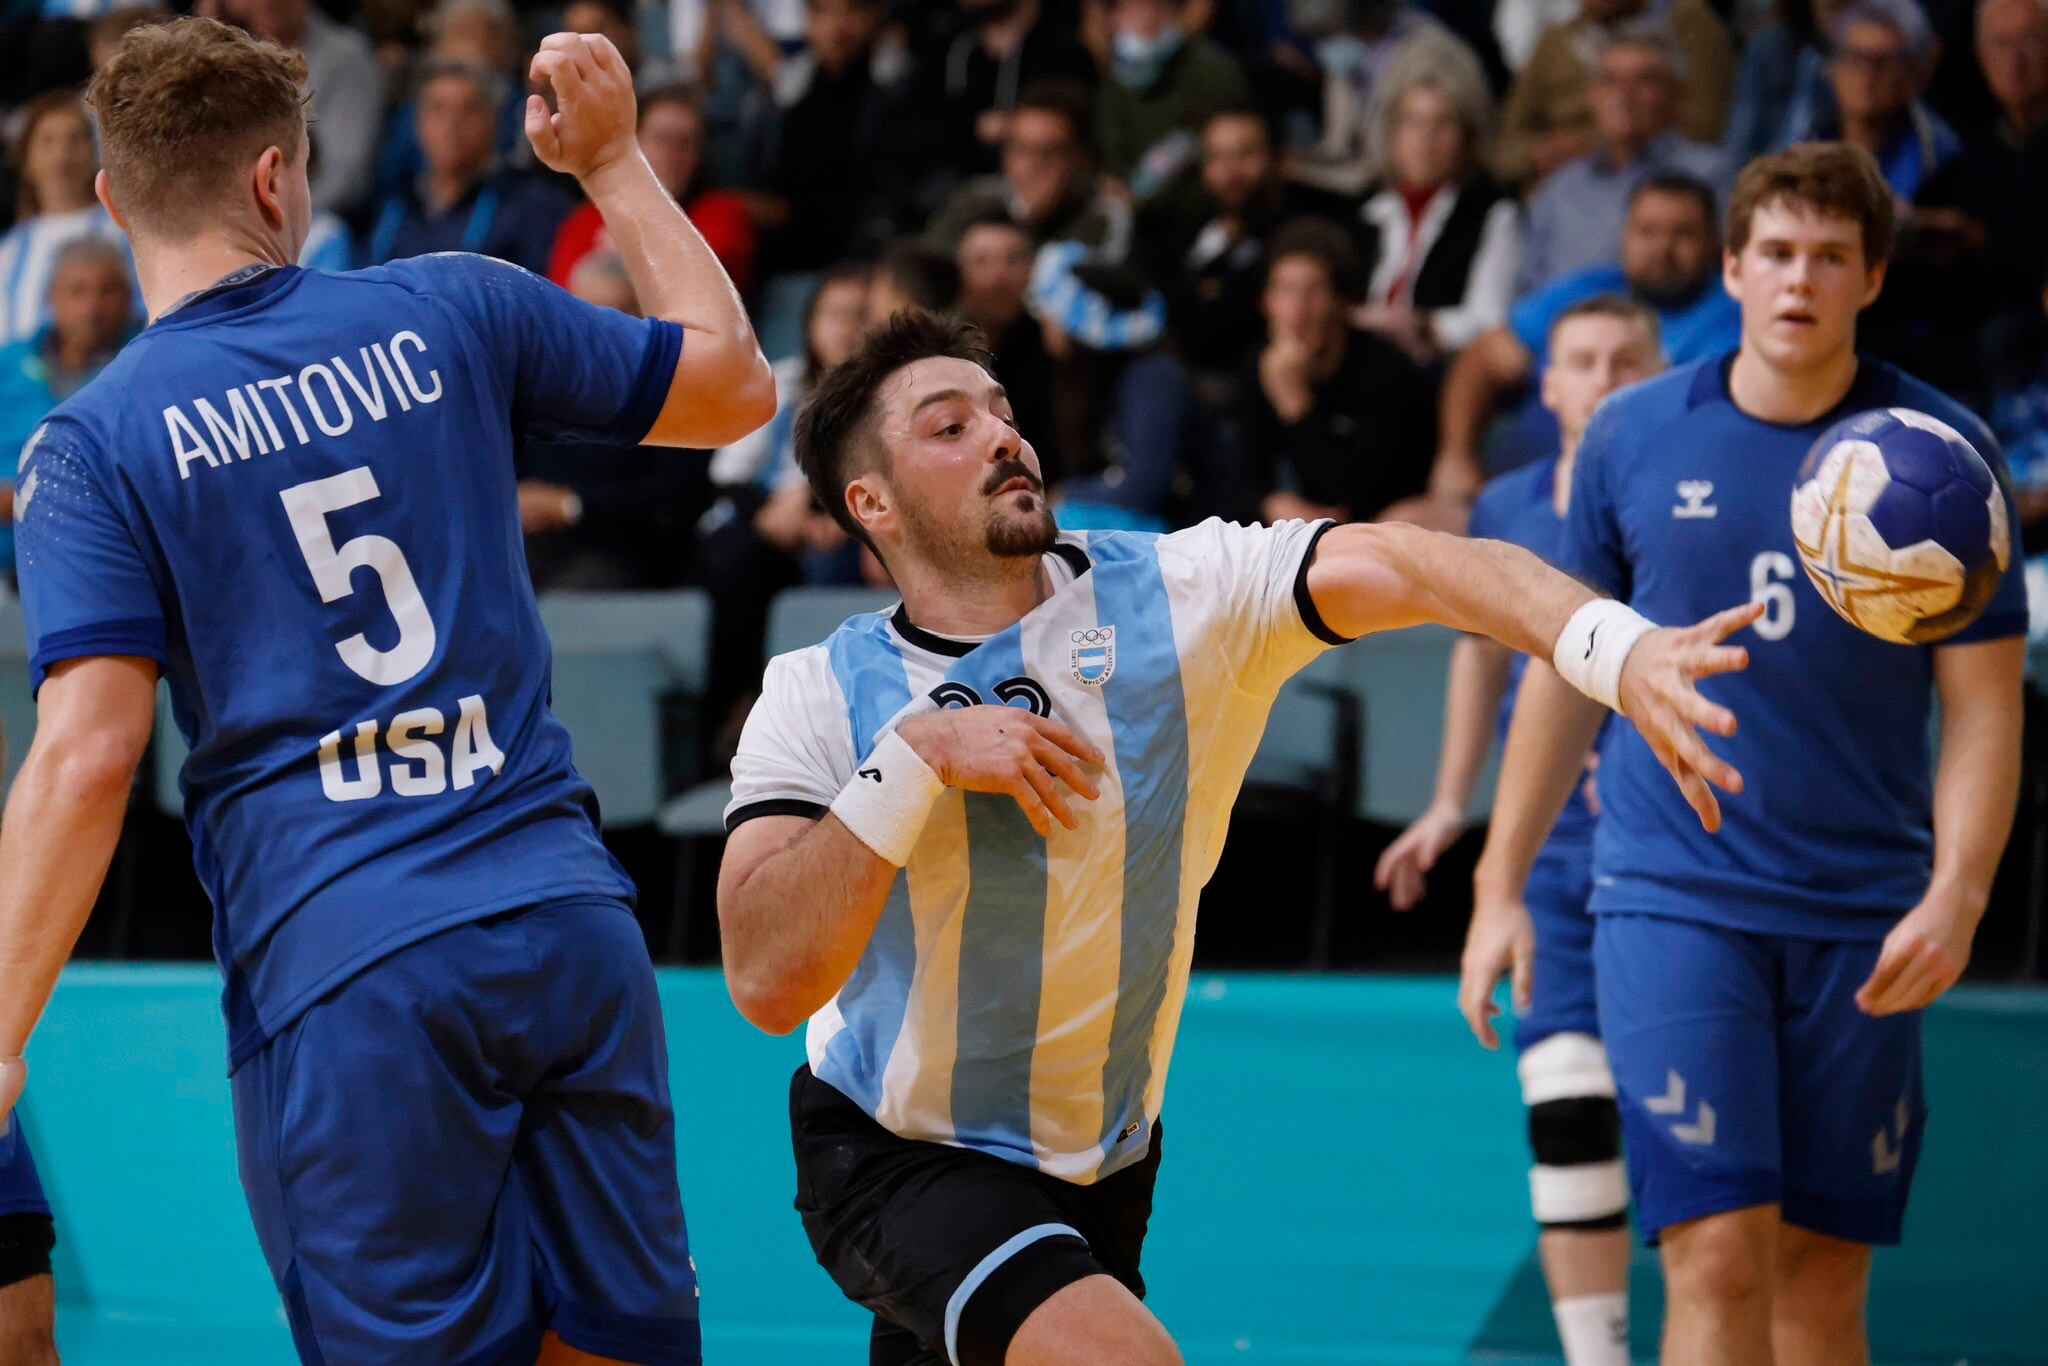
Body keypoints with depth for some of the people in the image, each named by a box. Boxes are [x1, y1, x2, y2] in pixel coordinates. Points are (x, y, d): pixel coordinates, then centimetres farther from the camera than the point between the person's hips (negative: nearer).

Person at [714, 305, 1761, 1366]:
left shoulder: (1173, 593, -11)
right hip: (895, 1156, -4)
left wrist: (1619, 648, -45)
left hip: (1104, 1159, 4)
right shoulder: (818, 697, -13)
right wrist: (915, 756, -30)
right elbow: (766, 982, -24)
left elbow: (1402, 564, -27)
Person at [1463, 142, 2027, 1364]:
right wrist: (1501, 886, 11)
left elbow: (1984, 705, -1)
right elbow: (1565, 669, 12)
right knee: (1721, 1260, -13)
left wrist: (1957, 896, -16)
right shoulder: (1634, 438, 3)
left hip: (1862, 926, 1)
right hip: (1673, 898, -1)